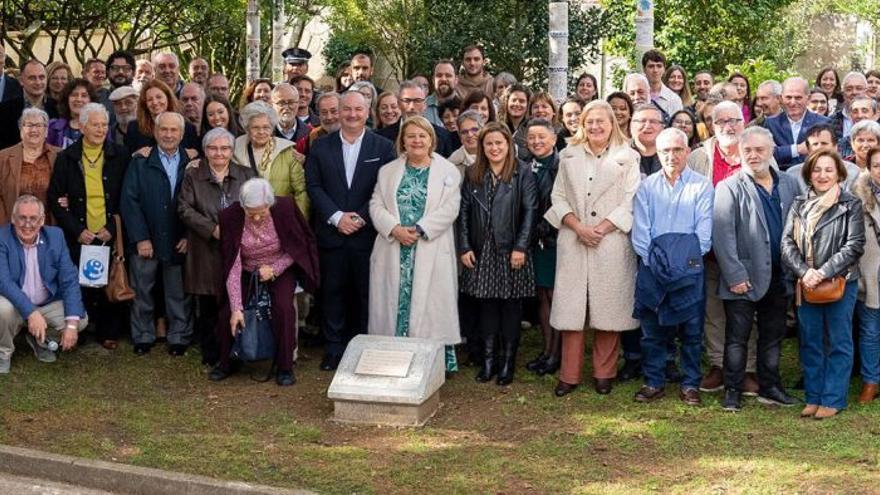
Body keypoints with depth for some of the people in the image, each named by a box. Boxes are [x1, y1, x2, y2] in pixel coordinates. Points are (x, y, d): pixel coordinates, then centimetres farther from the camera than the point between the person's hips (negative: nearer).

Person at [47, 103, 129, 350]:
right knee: (80, 287, 1)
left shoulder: (120, 156, 3)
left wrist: (112, 228, -6)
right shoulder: (66, 158, 3)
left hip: (111, 235, 0)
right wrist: (77, 231, -6)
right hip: (79, 238, 0)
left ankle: (109, 332, 15)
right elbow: (55, 198, 3)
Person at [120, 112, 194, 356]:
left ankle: (179, 338, 17)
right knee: (142, 290, 8)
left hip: (180, 242, 0)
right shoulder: (140, 162, 2)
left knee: (179, 293, 6)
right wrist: (140, 238, -10)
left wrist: (189, 236, -7)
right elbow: (129, 201, -3)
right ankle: (143, 337, 20)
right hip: (146, 241, 0)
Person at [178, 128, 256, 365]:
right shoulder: (192, 176, 8)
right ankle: (211, 354, 11)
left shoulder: (246, 175, 11)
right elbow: (185, 209, -1)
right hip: (206, 252, 0)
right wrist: (212, 229, -12)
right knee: (207, 307, 1)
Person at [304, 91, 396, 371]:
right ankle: (334, 349, 15)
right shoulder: (321, 147, 7)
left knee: (366, 293, 5)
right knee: (333, 292, 6)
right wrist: (336, 217, -11)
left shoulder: (383, 147, 2)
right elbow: (314, 186, 1)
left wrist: (361, 218, -13)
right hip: (332, 233, 1)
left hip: (367, 233, -1)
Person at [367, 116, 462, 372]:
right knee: (393, 300, 2)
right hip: (393, 249, 2)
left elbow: (449, 209, -6)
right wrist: (395, 229, -12)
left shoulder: (448, 172, 4)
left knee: (429, 303, -3)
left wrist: (419, 230, -15)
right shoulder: (388, 171, 13)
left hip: (431, 251, -2)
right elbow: (376, 204, 5)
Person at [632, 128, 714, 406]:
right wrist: (652, 260, -7)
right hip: (652, 268, 2)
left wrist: (687, 260, -10)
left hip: (689, 269, -2)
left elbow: (703, 231, -2)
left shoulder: (702, 186, 3)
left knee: (692, 329, 2)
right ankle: (653, 383, 15)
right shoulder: (647, 187, 9)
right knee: (651, 328, 5)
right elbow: (640, 230, 4)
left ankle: (690, 385, 12)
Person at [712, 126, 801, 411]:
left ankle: (769, 388, 26)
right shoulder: (729, 188, -6)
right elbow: (722, 235, -12)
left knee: (773, 336, 14)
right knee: (737, 337, 4)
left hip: (779, 278, 5)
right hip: (744, 278, -4)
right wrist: (735, 275, -17)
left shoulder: (789, 185, 8)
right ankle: (732, 391, 13)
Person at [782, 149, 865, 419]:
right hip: (806, 284, 3)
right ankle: (812, 397, 20)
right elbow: (788, 243, 0)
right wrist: (804, 272, -15)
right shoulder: (799, 204, 6)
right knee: (810, 342, 10)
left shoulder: (851, 205, -3)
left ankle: (833, 399, 11)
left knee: (838, 343, 4)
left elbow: (854, 245, -9)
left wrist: (824, 273, -17)